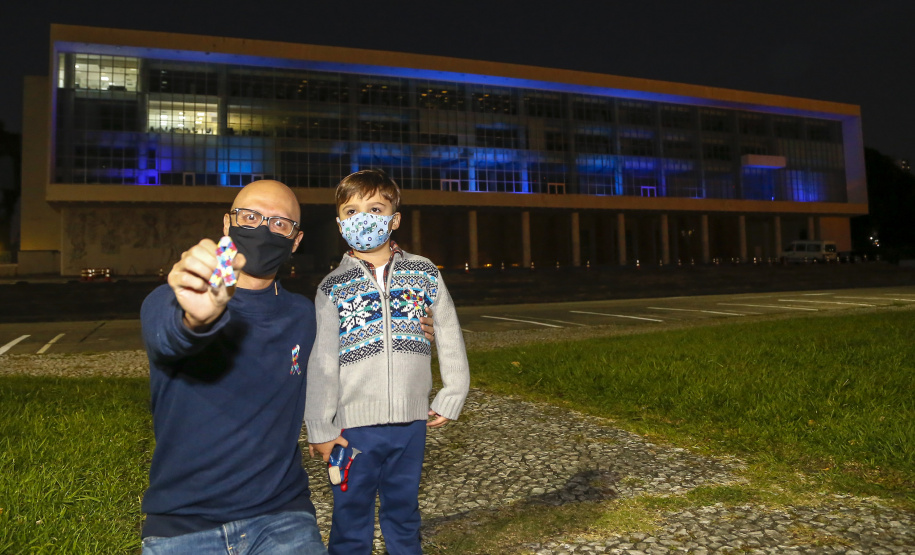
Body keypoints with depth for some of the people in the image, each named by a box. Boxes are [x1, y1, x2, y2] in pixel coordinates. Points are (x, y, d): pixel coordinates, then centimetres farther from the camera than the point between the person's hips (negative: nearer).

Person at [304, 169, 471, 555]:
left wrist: (451, 399, 6)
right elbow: (321, 363, -2)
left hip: (411, 421, 1)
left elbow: (450, 338, 7)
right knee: (351, 521, 11)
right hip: (355, 425, -1)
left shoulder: (425, 274, 1)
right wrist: (320, 429, -3)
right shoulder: (333, 287, -2)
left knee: (404, 514, 18)